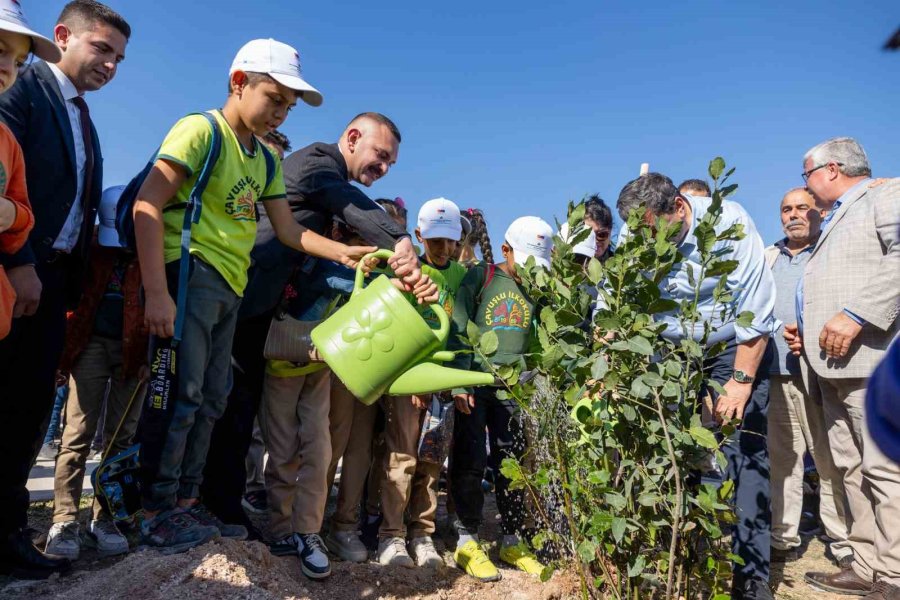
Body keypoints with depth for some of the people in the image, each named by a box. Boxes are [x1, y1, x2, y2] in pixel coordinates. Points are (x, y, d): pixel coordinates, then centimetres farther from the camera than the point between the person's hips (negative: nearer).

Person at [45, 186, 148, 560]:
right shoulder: (89, 248, 3)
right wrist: (66, 343, -2)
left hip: (134, 350, 0)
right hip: (92, 344, 0)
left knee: (121, 437, 4)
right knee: (78, 433, -3)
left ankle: (104, 517, 11)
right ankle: (65, 519, 2)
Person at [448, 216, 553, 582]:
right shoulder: (481, 277, -1)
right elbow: (458, 329, -7)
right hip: (475, 384, -3)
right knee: (470, 464, 0)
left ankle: (513, 542, 23)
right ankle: (467, 542, 13)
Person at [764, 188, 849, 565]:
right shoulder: (768, 258, 19)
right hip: (777, 376, 4)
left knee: (831, 461, -1)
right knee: (782, 460, 8)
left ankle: (844, 544, 11)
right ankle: (784, 539, 16)